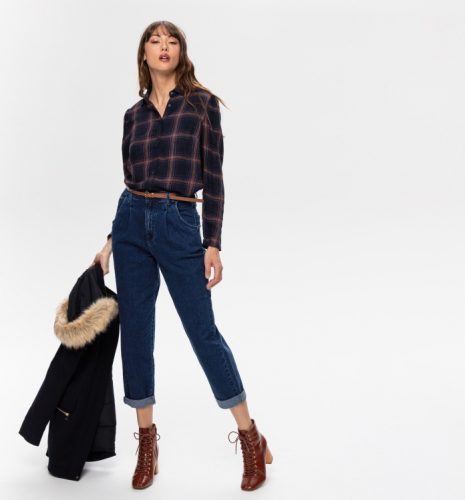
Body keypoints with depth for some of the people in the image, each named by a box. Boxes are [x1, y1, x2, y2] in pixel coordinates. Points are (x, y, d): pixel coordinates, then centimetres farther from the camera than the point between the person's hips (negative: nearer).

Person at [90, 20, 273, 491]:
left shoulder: (201, 102, 0)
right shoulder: (134, 113, 11)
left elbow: (212, 177, -5)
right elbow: (131, 181, 15)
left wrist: (213, 244, -10)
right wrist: (111, 242, 13)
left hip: (180, 225, -4)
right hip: (132, 222, 5)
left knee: (203, 331, -2)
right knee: (135, 331, 6)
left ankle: (250, 439, 13)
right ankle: (147, 439, 22)